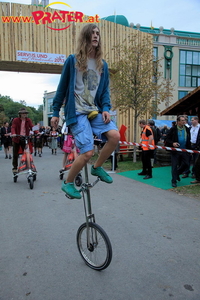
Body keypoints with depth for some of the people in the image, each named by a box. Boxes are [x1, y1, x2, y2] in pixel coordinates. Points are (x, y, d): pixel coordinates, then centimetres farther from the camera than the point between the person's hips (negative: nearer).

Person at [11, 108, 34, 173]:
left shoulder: (28, 120, 5)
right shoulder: (16, 120, -2)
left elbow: (32, 127, -7)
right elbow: (13, 128, -14)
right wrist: (13, 134, -36)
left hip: (25, 139, 1)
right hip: (17, 139, -1)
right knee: (15, 154, 5)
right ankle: (15, 167, 17)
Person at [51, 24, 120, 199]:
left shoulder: (102, 65, 12)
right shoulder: (73, 60, 1)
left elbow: (105, 89, 13)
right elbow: (62, 87, 3)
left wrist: (105, 108, -5)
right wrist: (55, 112, 2)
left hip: (95, 111, 5)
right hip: (77, 112, -4)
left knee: (115, 135, -21)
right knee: (88, 152, -17)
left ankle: (97, 168, 6)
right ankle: (68, 183, 10)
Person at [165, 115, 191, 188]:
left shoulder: (187, 129, 9)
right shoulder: (173, 129, -3)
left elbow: (189, 140, 15)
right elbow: (167, 139, -3)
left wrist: (189, 149, 8)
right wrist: (172, 143, -21)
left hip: (185, 150, 4)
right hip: (175, 151, -4)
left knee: (186, 164, 4)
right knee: (174, 166, 0)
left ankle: (177, 173, 32)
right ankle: (174, 181, 11)